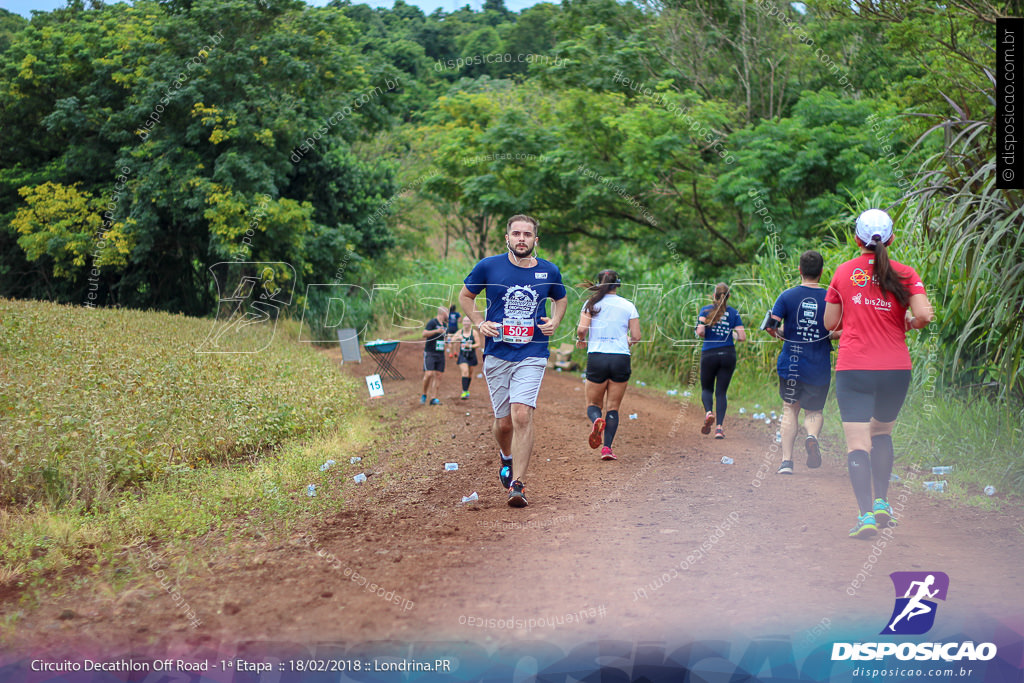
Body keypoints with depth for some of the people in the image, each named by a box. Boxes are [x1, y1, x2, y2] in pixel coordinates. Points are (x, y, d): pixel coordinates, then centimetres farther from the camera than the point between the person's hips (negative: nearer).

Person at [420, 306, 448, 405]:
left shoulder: (444, 325, 16)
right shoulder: (432, 322, -8)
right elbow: (424, 334, -18)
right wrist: (436, 331, -25)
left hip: (440, 354, 7)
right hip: (430, 353, -7)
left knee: (438, 376, 0)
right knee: (429, 374, -16)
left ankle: (433, 398, 1)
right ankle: (424, 395, 2)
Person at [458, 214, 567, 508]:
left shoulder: (549, 271, 3)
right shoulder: (489, 266, -1)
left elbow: (560, 299, 23)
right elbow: (465, 295, 14)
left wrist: (554, 322, 3)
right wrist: (479, 323, -2)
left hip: (532, 354, -1)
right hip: (497, 354, 1)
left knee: (522, 415, -18)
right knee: (503, 422, 6)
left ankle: (517, 483, -15)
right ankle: (507, 459, 40)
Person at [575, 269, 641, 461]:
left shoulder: (591, 304, 3)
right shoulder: (628, 306, 5)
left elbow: (582, 329, -9)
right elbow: (636, 337, 2)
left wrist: (581, 340, 12)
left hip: (596, 358, -1)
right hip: (621, 358, 1)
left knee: (593, 404, 12)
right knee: (613, 407, 8)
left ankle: (597, 420, -22)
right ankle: (607, 447, -6)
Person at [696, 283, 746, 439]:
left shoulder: (706, 310, 0)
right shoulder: (733, 312, 4)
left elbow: (700, 331, -13)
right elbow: (742, 337, -2)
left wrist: (703, 334, 10)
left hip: (709, 354, -1)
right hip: (728, 354, 1)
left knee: (706, 389, 16)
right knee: (721, 392, 6)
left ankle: (708, 412, -14)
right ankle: (719, 427, -6)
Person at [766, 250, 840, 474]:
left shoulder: (788, 296, -4)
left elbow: (770, 326, -9)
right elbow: (841, 332, -6)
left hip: (791, 363, 0)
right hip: (819, 367, 0)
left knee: (790, 409, 13)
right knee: (814, 411, 15)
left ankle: (787, 460, 4)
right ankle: (812, 436, -18)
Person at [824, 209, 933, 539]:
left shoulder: (844, 272, 3)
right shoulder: (904, 274, -1)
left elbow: (830, 323, 9)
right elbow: (924, 315, -13)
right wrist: (907, 322, 8)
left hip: (853, 369, -1)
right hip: (895, 369, 1)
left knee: (858, 442, -7)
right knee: (882, 432, 24)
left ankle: (866, 514, -20)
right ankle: (881, 502, 21)